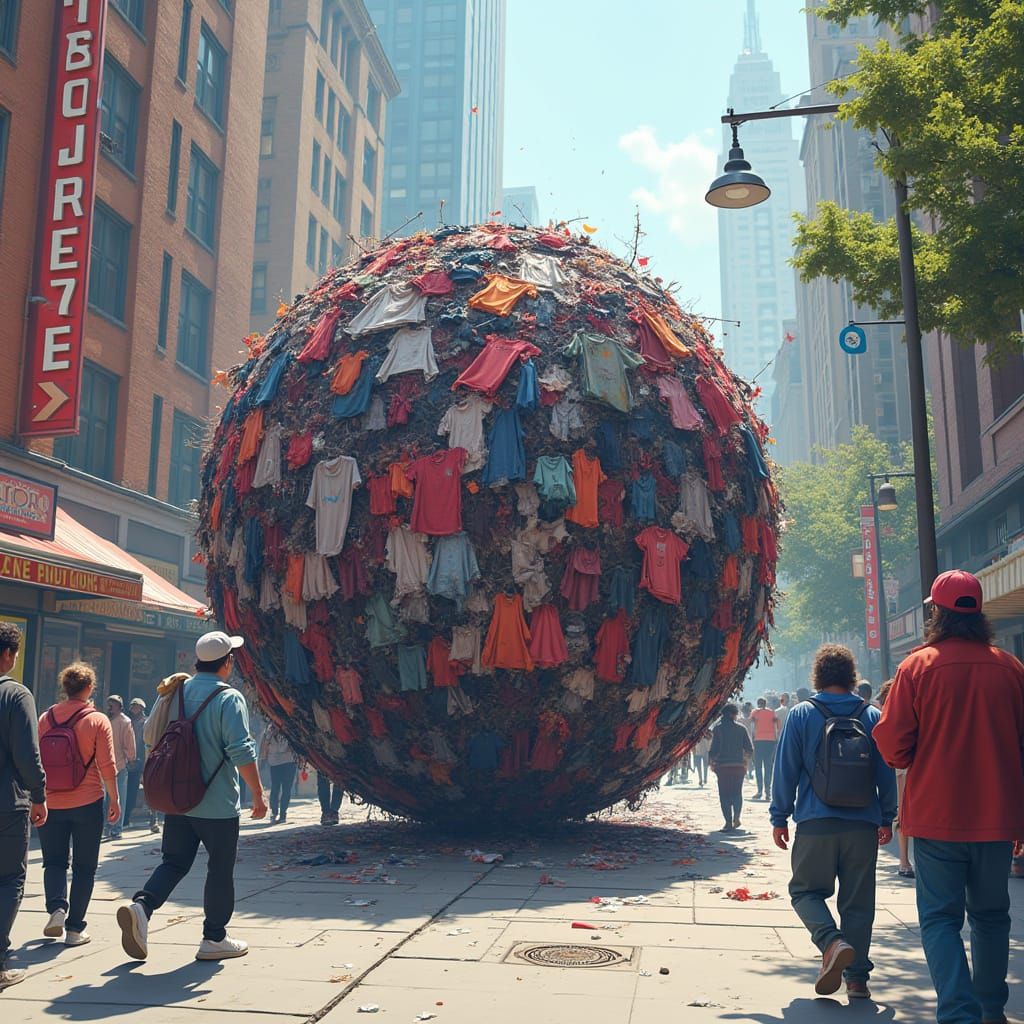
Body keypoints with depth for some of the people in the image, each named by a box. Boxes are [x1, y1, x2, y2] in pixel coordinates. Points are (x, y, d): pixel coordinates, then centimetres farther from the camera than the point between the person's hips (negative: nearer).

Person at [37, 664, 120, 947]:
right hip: (87, 803, -2)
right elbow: (107, 766, -9)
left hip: (50, 803, 2)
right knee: (84, 867, 9)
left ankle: (56, 907, -8)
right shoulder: (98, 720, -8)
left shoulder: (45, 718, 2)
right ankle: (74, 928, 9)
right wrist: (114, 799, 0)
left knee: (54, 861, 16)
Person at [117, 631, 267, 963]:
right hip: (217, 804, -5)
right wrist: (258, 795, -10)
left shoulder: (177, 692, 6)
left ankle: (141, 905, -9)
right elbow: (242, 752, -19)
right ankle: (214, 938, 15)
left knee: (174, 862, 14)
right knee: (220, 870, 8)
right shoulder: (229, 698, -14)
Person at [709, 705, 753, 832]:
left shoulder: (718, 728, -2)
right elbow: (750, 749, 1)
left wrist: (711, 762, 8)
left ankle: (729, 822, -4)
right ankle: (736, 818, 1)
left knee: (724, 794, 3)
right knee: (737, 793, 15)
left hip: (722, 766, -1)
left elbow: (713, 748, -5)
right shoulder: (741, 728, 2)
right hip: (739, 766, 1)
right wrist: (746, 761, 16)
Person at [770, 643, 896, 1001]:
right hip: (863, 824, 2)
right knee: (858, 901, 11)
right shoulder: (872, 716, 4)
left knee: (805, 890, 10)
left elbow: (786, 770, -2)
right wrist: (887, 819, 17)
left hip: (816, 823, -2)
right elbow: (886, 773, 8)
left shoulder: (801, 715, -2)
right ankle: (857, 977, 12)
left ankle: (832, 942, -15)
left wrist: (779, 817, 6)